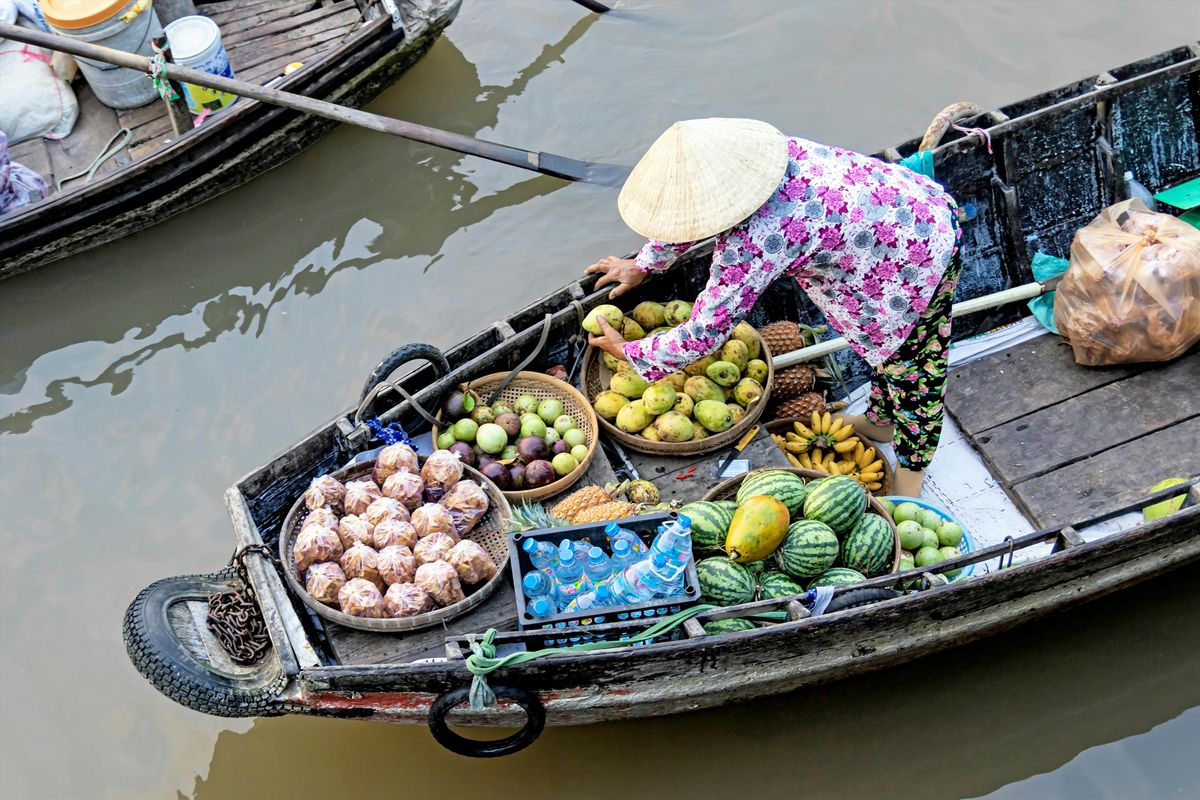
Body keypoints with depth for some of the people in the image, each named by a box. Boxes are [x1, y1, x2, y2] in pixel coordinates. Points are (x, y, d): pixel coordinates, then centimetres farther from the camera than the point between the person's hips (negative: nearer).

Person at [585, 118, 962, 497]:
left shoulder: (754, 241, -35)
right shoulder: (740, 152, -11)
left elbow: (704, 334, -25)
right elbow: (695, 210, 11)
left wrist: (627, 350, -10)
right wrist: (642, 265, 21)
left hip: (921, 261, -8)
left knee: (910, 368, 14)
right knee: (889, 343, 28)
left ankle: (911, 467, 37)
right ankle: (881, 420, 51)